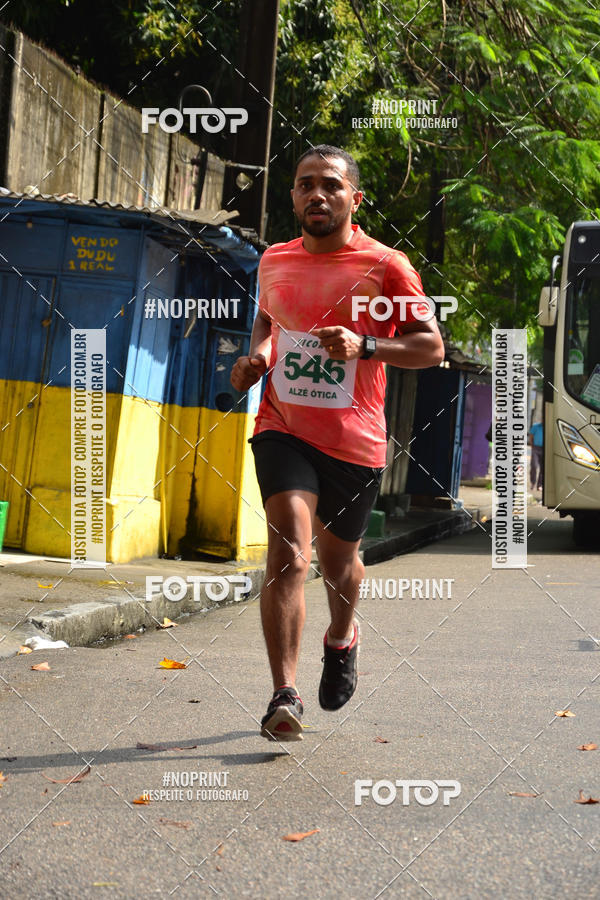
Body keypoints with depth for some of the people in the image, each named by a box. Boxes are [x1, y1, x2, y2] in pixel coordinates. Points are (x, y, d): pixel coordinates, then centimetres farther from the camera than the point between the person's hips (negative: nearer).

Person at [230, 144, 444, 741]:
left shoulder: (385, 266, -4)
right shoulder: (274, 261, 9)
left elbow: (432, 347, -5)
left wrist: (365, 345, -20)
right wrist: (255, 356, 7)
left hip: (355, 440, -1)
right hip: (283, 428, 1)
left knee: (337, 557, 16)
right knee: (288, 550, -19)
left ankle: (342, 638, 50)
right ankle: (284, 696, -21)